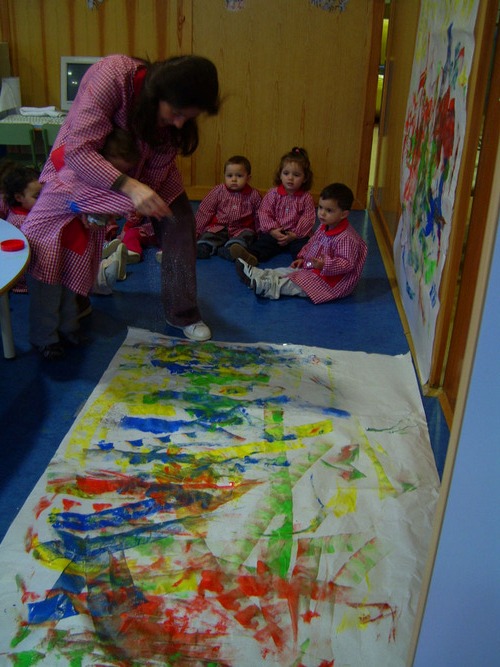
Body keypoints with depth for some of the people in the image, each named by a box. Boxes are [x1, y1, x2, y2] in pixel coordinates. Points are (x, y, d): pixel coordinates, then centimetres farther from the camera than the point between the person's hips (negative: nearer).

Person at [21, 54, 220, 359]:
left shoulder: (180, 110, -25)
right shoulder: (111, 76, -40)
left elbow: (156, 169, -17)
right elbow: (78, 150, -43)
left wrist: (131, 207, -31)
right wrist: (129, 187, -53)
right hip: (83, 162, -3)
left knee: (179, 221, -9)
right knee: (41, 233, -17)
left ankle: (183, 314, 9)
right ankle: (46, 334, -3)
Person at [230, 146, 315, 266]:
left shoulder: (306, 198, 2)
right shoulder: (273, 193, 4)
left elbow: (308, 218, -3)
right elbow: (264, 213, 0)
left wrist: (295, 235, -16)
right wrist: (272, 230, -16)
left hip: (296, 235, 0)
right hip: (275, 232, 0)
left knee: (303, 244, -30)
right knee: (262, 242, -26)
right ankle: (251, 256, -52)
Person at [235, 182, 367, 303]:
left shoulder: (346, 238, -27)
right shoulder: (324, 227, 4)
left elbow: (347, 264, -30)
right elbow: (311, 243, 20)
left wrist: (325, 265, -40)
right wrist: (303, 258, 10)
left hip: (332, 280, -10)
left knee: (298, 284, -24)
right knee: (288, 270, 4)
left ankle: (268, 287, -33)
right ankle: (257, 275, 0)